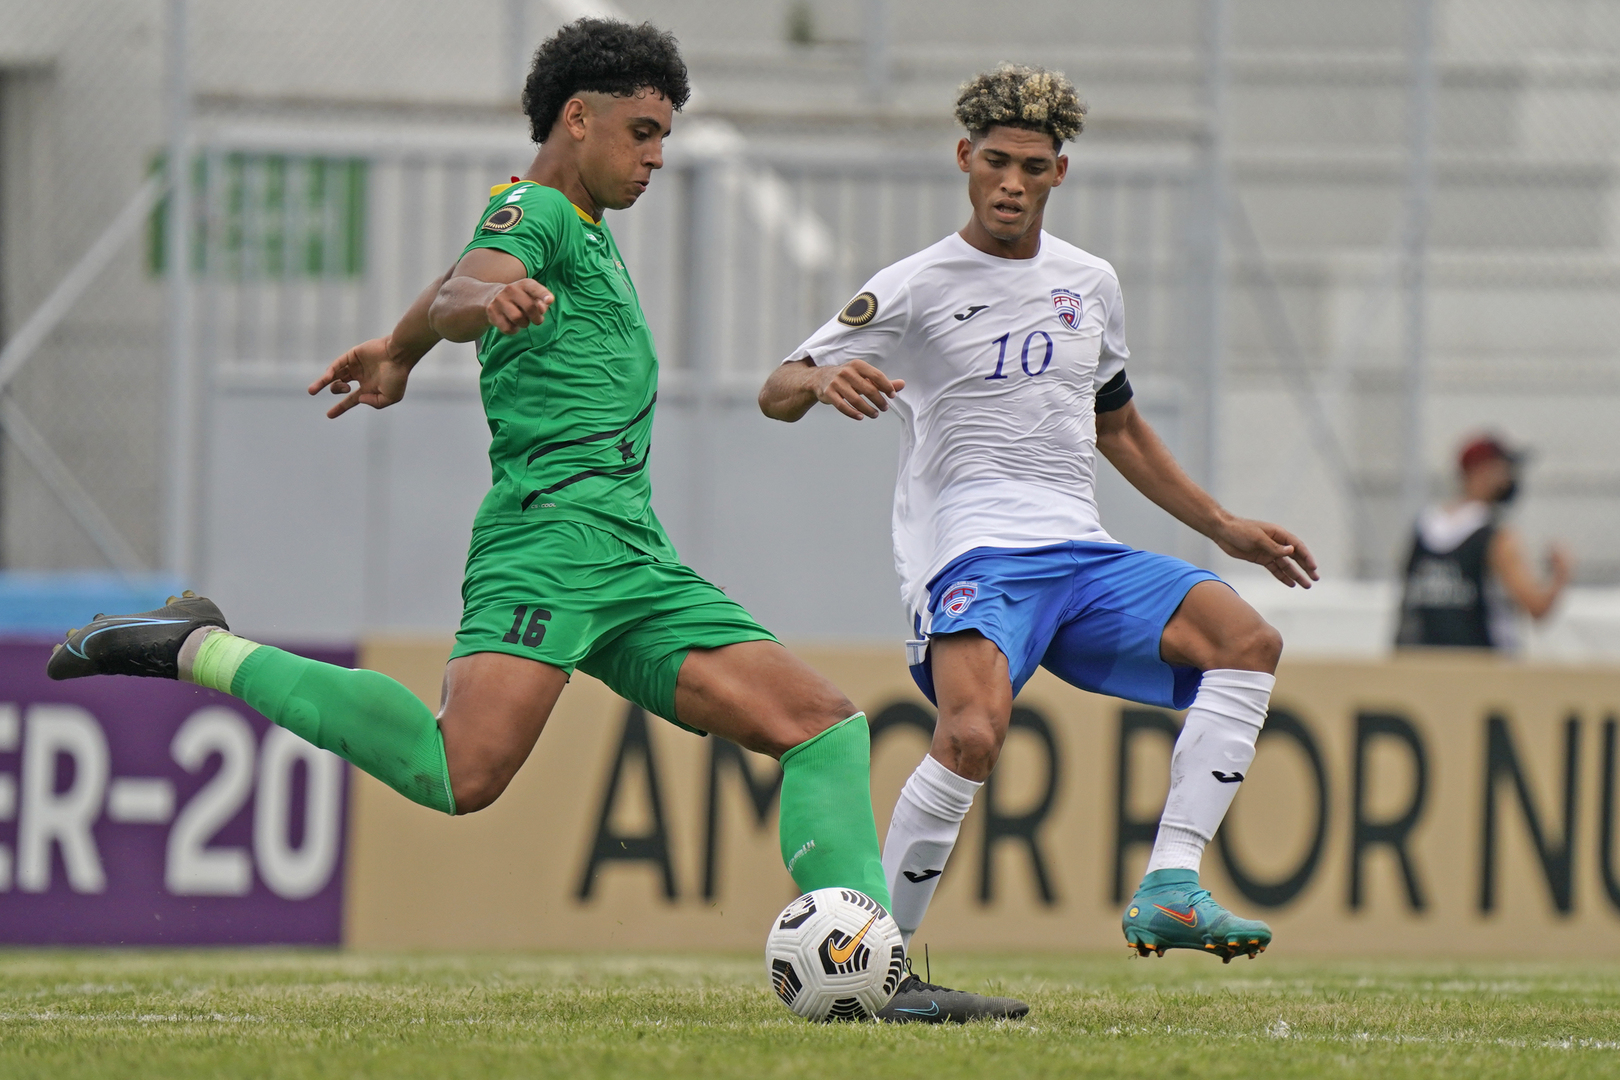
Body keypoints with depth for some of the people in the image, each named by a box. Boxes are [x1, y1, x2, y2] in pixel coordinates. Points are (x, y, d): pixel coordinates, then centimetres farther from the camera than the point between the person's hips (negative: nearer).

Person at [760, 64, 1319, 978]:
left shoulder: (1091, 283, 18)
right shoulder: (917, 288, 2)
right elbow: (777, 394, -2)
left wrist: (1226, 528, 29)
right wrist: (822, 381, -26)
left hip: (1080, 552, 6)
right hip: (970, 554, -6)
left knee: (1247, 641, -16)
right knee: (974, 734, -32)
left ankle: (1169, 890, -21)